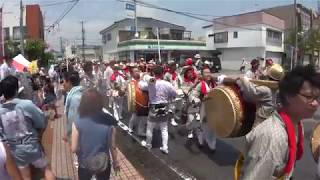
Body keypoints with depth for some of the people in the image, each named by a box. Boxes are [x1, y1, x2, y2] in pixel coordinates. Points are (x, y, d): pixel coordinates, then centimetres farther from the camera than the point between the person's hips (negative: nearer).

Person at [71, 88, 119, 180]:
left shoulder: (77, 123, -20)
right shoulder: (109, 122, -17)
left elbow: (74, 149, -14)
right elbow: (112, 146, -8)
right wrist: (115, 162, 9)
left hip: (85, 165, 0)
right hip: (103, 164, 1)